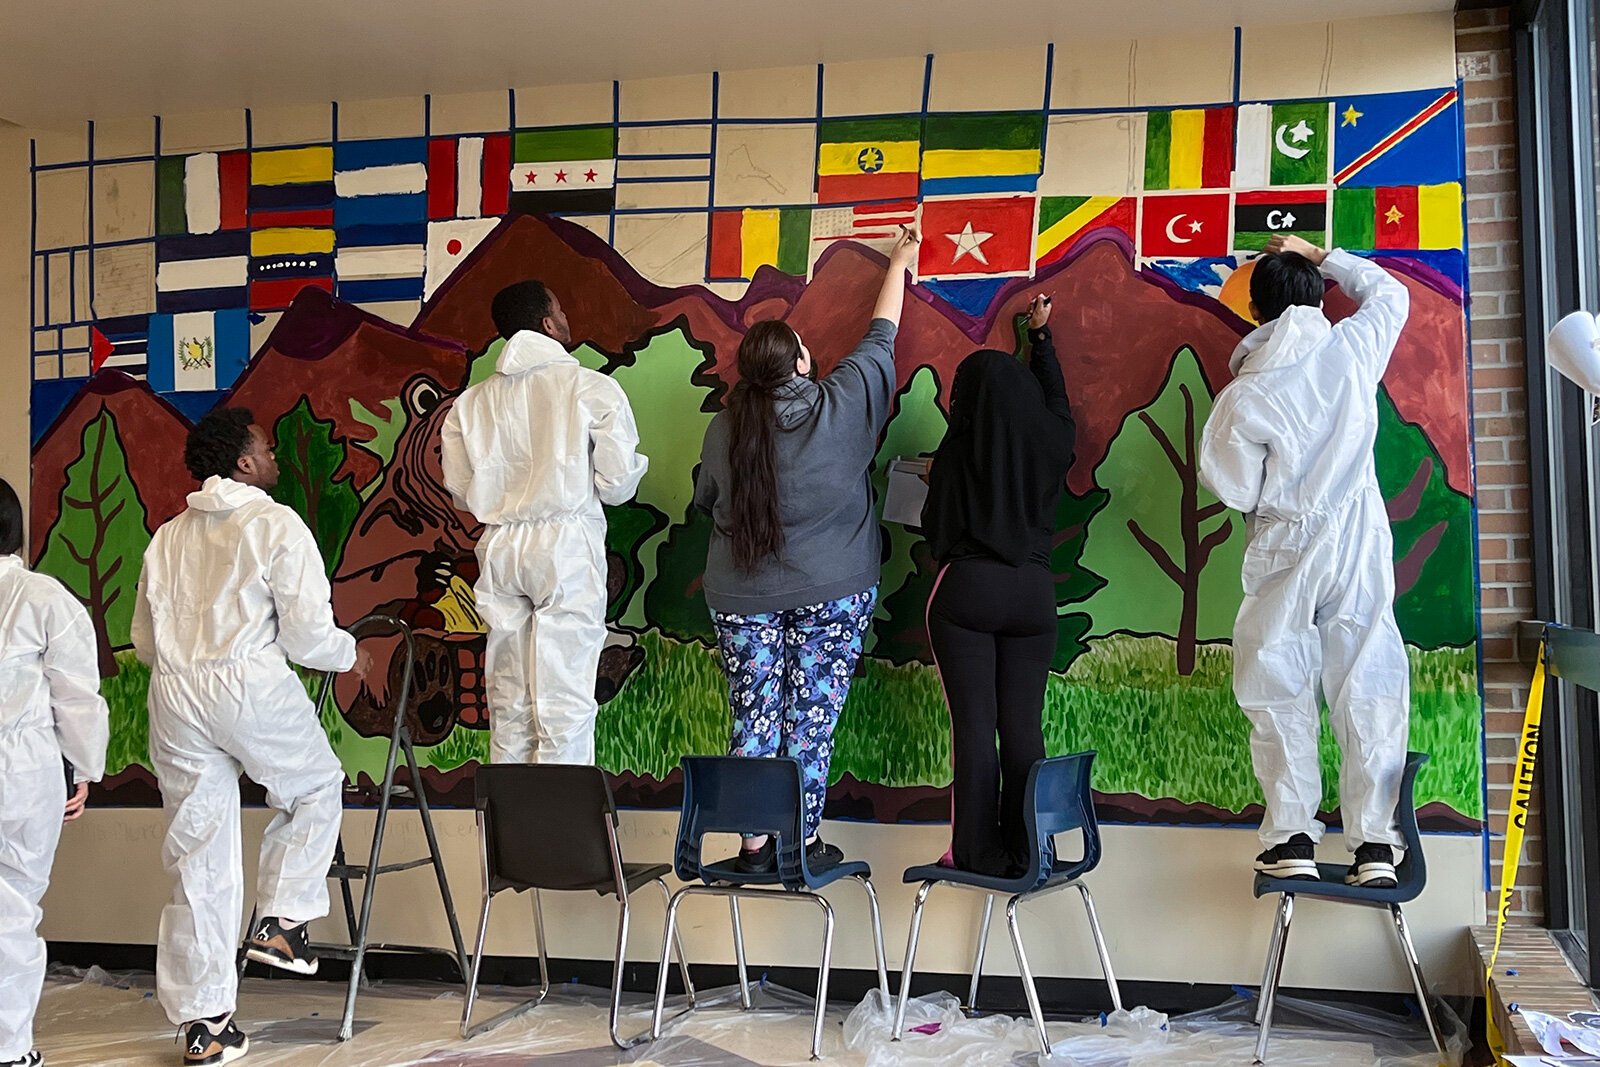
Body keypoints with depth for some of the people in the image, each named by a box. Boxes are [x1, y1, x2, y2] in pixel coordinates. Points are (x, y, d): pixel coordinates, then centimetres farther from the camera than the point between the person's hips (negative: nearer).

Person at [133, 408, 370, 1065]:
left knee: (198, 863, 9)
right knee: (316, 790, 24)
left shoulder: (167, 537, 17)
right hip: (251, 685, -5)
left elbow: (143, 639, 19)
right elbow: (307, 633, -6)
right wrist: (349, 655, 14)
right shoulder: (277, 525, -1)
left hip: (173, 695, 5)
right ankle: (281, 922, 13)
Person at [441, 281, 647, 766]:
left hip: (499, 547, 4)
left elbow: (460, 490, 8)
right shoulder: (593, 389, -5)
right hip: (568, 544, -4)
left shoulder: (471, 402, 7)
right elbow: (617, 485, -6)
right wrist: (636, 462, 16)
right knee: (564, 698, -1)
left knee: (508, 695, 12)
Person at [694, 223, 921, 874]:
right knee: (811, 720, 4)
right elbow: (881, 336, 8)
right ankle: (804, 843, 11)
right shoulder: (841, 404, -7)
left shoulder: (723, 428, -4)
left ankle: (754, 845, 11)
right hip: (831, 590, -1)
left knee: (753, 719, 7)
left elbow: (706, 500, 10)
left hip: (742, 596, 2)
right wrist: (900, 263, 23)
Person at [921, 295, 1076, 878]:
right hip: (1033, 592, 3)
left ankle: (978, 852, 4)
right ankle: (1024, 853, 11)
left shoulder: (957, 450, -6)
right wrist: (1041, 335, 38)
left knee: (974, 725, 0)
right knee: (1023, 727, 7)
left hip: (966, 590, -3)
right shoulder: (1050, 442, 3)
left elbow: (935, 528, 0)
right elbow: (1056, 400, 26)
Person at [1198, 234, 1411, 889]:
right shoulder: (1352, 350, -4)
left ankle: (1292, 839, 6)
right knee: (1368, 691, 5)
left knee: (1281, 695, 7)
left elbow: (1235, 491, -8)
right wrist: (1321, 257, 20)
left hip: (1284, 553, -2)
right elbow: (1389, 291, 18)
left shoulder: (1244, 397, -13)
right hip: (1360, 544, 3)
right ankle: (1374, 843, 5)